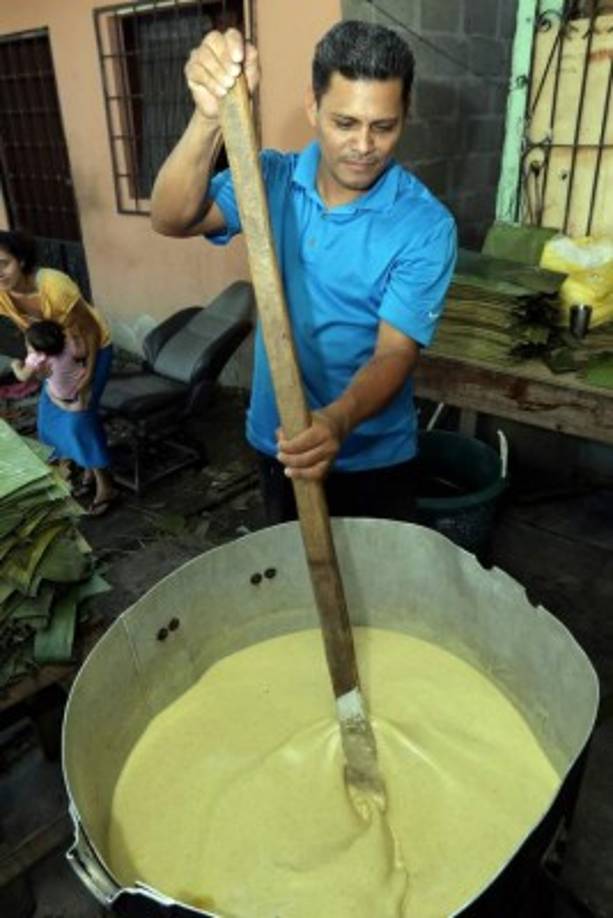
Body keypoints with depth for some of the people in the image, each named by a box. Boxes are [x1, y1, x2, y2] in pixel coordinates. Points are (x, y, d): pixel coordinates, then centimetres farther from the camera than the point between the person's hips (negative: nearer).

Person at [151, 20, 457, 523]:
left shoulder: (426, 225, -17)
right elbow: (172, 220, -24)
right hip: (278, 440, 3)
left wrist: (339, 420, -42)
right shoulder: (271, 180, -8)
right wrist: (209, 118, -42)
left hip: (375, 457, -2)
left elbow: (395, 353, -23)